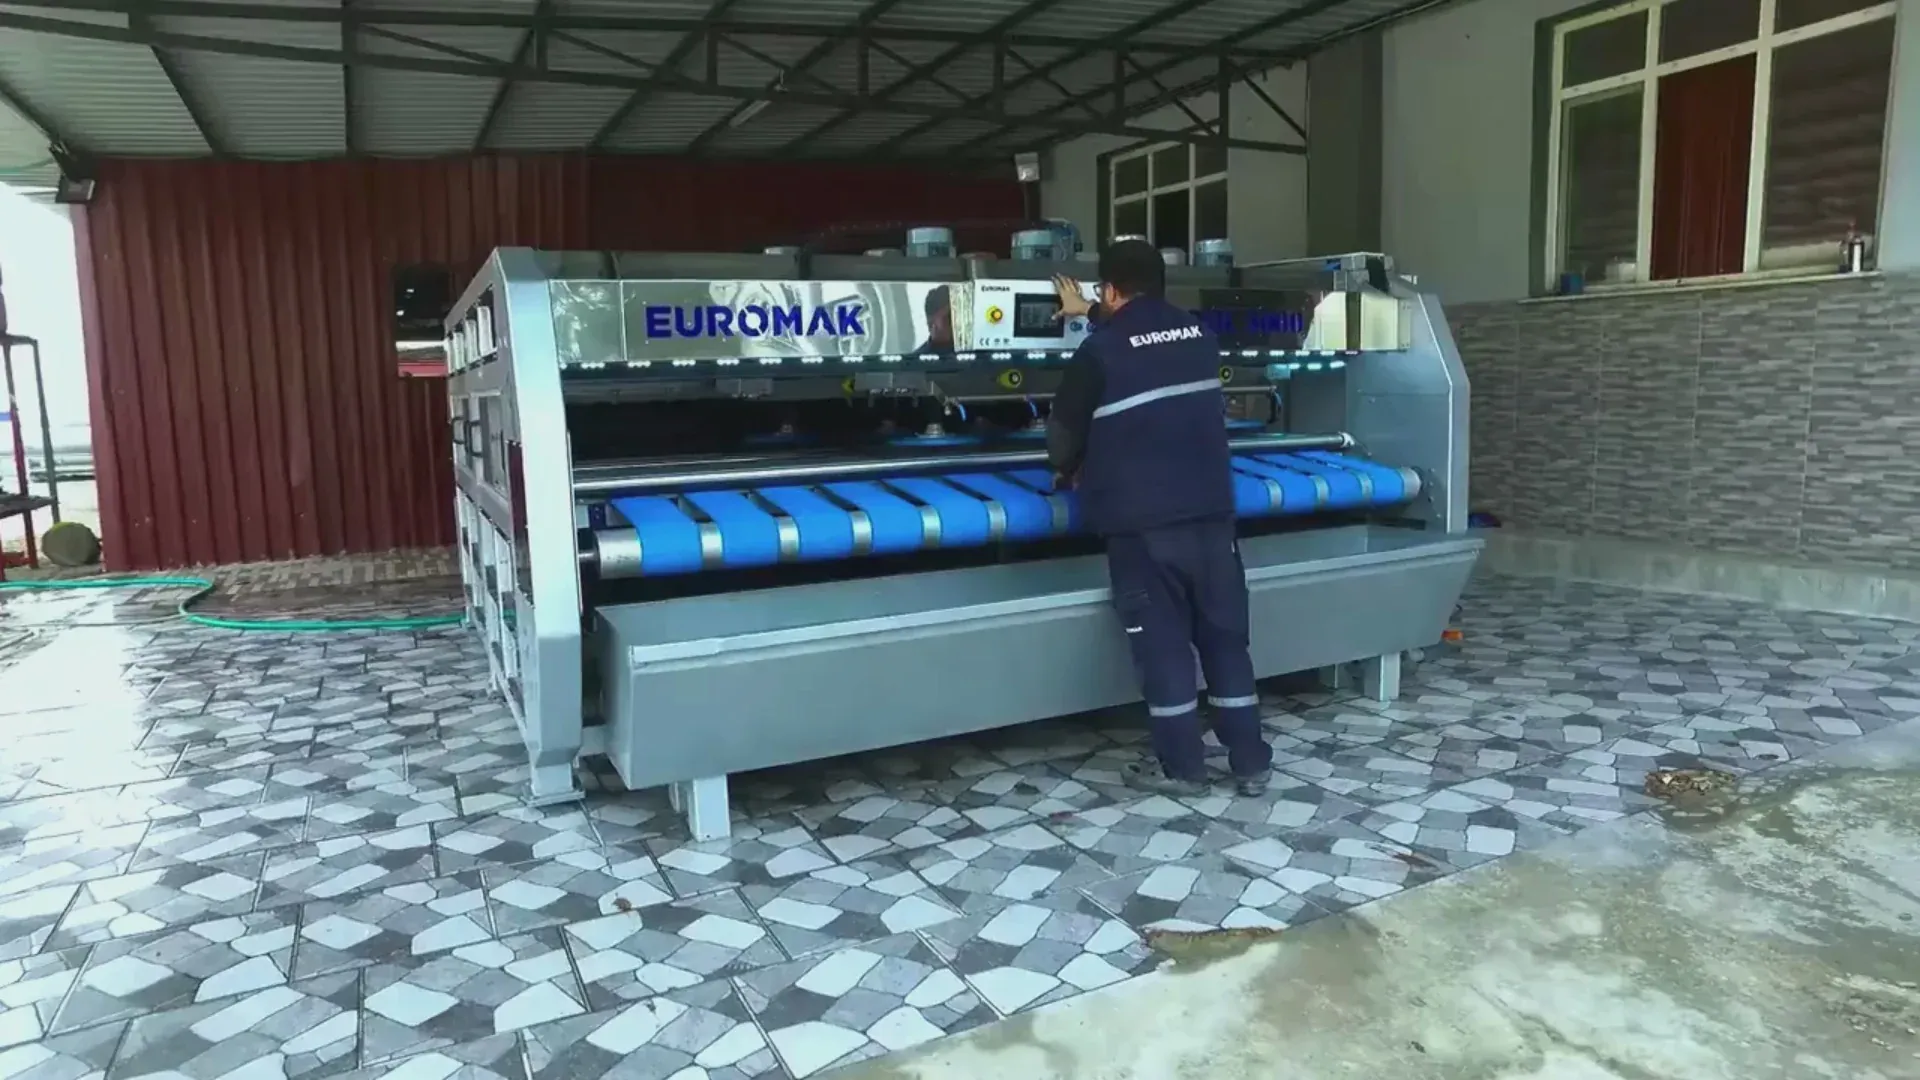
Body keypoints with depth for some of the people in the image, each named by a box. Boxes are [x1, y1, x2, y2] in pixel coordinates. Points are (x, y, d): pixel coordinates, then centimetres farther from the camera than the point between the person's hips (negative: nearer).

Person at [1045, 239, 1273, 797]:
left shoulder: (1098, 352, -8)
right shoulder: (1199, 334, 8)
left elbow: (1065, 430, 4)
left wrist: (1067, 473, 26)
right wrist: (1093, 316, 46)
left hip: (1141, 522, -5)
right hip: (1212, 511, 5)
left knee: (1162, 642, 5)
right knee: (1225, 636, 11)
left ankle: (1181, 767, 14)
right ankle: (1251, 763, 18)